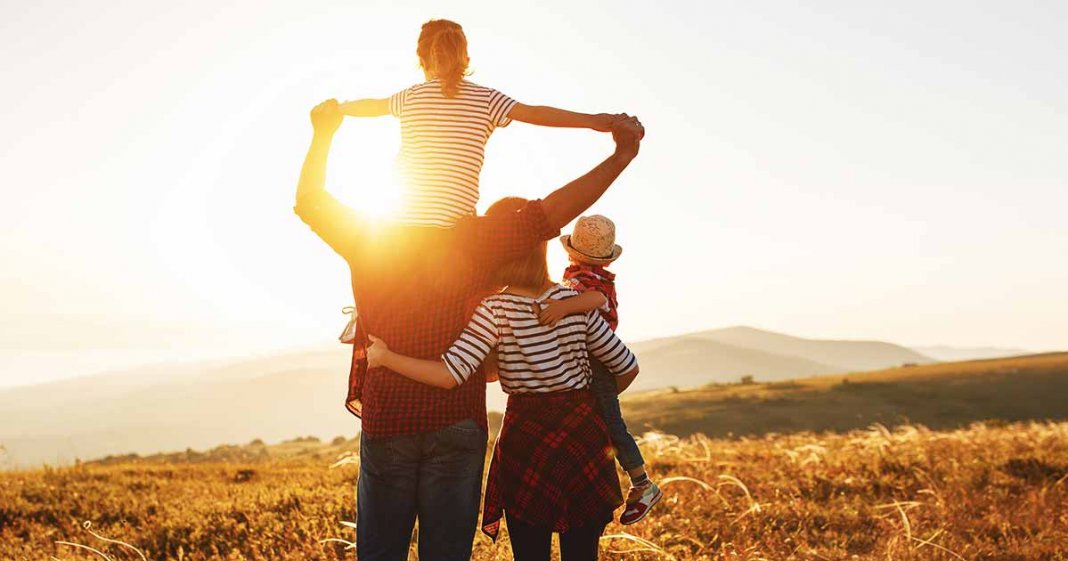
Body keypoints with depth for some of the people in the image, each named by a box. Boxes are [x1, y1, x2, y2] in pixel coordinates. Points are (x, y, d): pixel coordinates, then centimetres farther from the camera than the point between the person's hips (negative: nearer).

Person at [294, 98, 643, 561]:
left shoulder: (367, 240, 2)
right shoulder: (471, 239, -4)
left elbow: (308, 201, 18)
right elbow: (549, 214, -10)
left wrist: (324, 135, 27)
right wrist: (622, 156, -9)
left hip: (385, 422, 1)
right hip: (458, 423, -1)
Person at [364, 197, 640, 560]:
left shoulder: (494, 309, -11)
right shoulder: (574, 301, 1)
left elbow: (450, 375, -23)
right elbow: (627, 368, 7)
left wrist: (384, 356, -11)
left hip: (527, 439, -3)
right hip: (583, 432, 3)